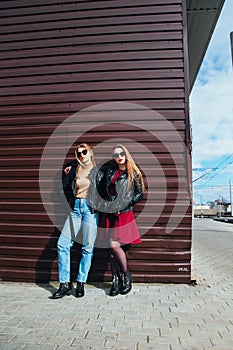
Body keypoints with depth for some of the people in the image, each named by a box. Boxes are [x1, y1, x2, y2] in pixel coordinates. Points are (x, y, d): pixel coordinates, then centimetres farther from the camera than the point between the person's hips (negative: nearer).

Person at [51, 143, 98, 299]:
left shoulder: (98, 169, 3)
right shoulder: (75, 170, 14)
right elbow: (66, 189, 19)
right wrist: (66, 174, 10)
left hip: (90, 208, -4)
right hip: (76, 208, 4)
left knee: (88, 247, -1)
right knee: (63, 244, -3)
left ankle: (81, 283, 12)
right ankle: (65, 283, 7)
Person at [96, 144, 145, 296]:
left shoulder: (134, 173, 2)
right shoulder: (109, 170, 11)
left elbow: (140, 193, 0)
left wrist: (126, 205, -7)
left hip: (124, 214, -4)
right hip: (108, 213, 4)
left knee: (114, 245, -12)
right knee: (111, 247, 4)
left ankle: (127, 275, 11)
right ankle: (116, 280, 16)